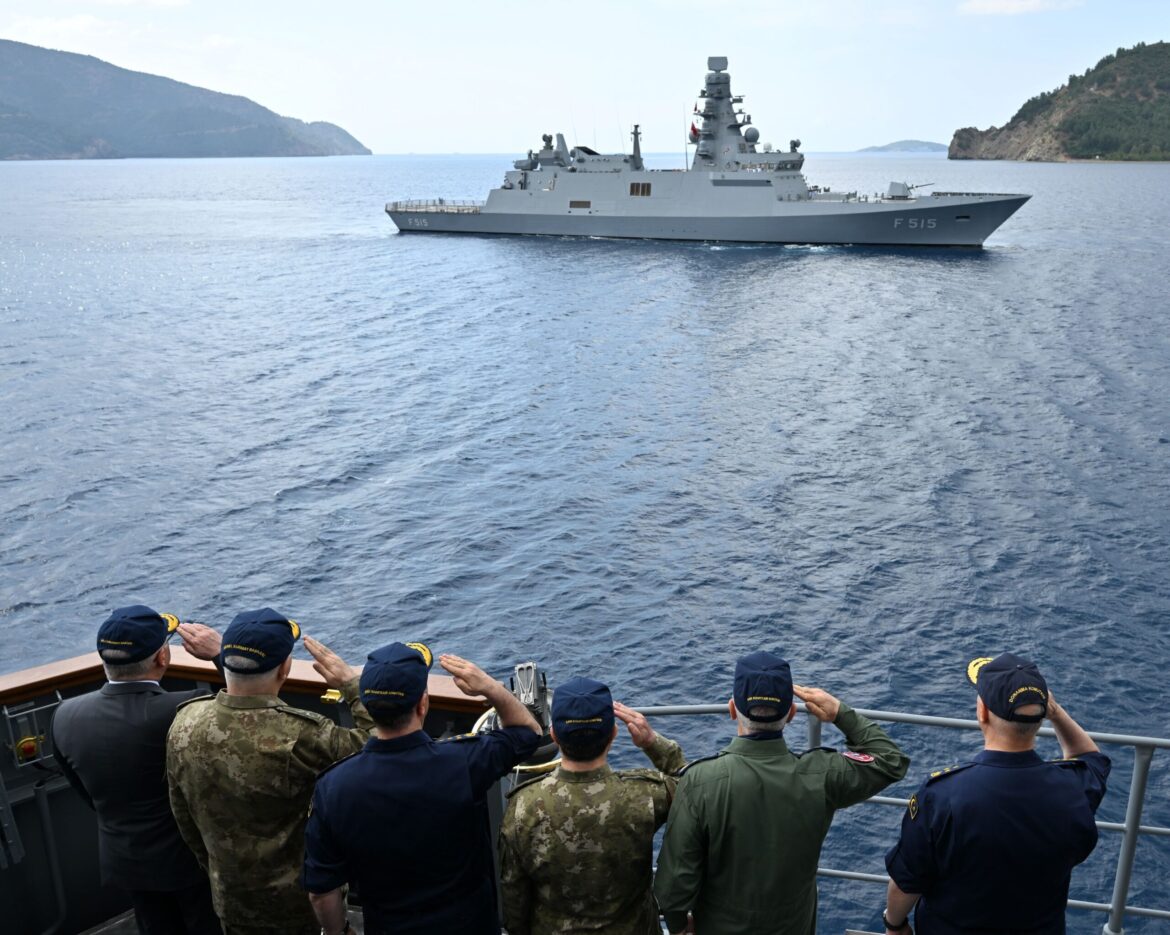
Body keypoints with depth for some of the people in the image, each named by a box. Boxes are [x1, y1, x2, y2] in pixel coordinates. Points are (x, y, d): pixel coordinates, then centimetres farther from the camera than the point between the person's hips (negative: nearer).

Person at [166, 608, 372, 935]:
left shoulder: (184, 724, -15)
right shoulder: (302, 736, -34)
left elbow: (184, 817, 0)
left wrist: (216, 869, 16)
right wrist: (352, 683, -15)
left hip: (230, 896, 4)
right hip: (306, 897, -4)